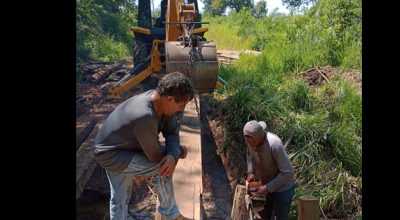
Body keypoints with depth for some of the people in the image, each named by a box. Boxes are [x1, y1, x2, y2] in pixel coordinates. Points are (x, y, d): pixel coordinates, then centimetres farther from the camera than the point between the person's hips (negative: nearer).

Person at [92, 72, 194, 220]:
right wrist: (179, 151, -10)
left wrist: (173, 156, -22)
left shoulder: (161, 100, -13)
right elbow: (155, 156, -27)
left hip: (113, 148, 9)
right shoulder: (145, 117, -40)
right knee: (161, 167, -15)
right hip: (110, 155, -9)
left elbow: (172, 132, -3)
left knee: (119, 198, 21)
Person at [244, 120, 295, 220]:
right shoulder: (250, 138, -16)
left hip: (281, 188, -6)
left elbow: (288, 172, -31)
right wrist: (250, 172, -5)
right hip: (265, 185, 6)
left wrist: (268, 188, -26)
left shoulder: (274, 144, -37)